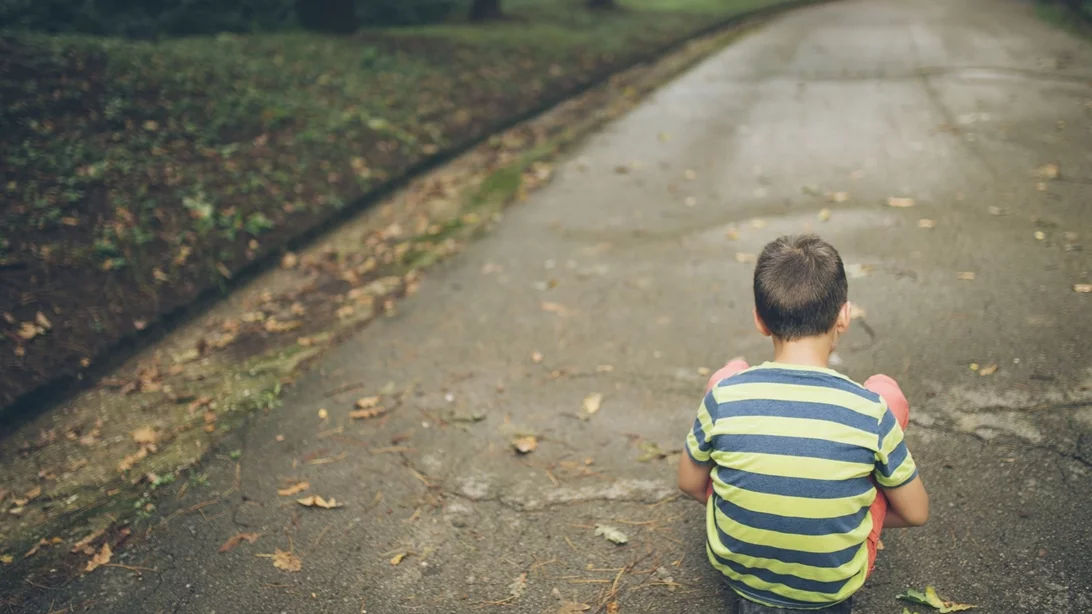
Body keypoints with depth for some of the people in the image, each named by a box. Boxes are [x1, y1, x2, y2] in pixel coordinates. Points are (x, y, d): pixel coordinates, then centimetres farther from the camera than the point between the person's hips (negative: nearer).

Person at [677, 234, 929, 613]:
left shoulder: (726, 396, -19)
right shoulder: (872, 411, -20)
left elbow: (690, 484, -3)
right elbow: (916, 514, -5)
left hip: (734, 566, 1)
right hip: (836, 583, 0)